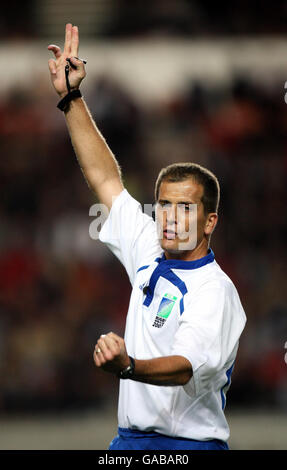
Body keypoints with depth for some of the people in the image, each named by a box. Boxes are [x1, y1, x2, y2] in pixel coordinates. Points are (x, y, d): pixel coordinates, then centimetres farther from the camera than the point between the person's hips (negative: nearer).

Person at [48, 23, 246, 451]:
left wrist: (128, 367, -46)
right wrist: (71, 98, 18)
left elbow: (188, 365, -26)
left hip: (190, 442, -6)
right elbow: (106, 179, 20)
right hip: (130, 439, 6)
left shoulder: (215, 290, -10)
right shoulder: (150, 255, 12)